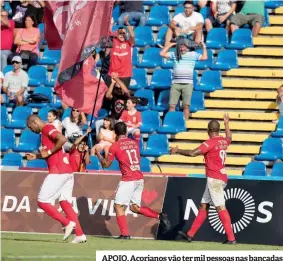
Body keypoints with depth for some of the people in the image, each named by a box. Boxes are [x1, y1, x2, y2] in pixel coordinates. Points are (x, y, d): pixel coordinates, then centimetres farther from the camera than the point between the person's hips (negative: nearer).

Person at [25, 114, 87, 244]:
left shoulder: (47, 129, -7)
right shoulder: (46, 132, 23)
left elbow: (62, 139, -24)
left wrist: (48, 152, -15)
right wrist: (36, 156, 22)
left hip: (58, 172, -10)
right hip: (67, 172, 10)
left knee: (42, 201, -4)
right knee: (65, 202, 6)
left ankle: (67, 223, -8)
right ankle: (80, 235, -1)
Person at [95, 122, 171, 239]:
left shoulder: (115, 146, -4)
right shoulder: (135, 143, 11)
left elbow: (106, 164, 5)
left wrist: (98, 154, 21)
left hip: (128, 180, -6)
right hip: (140, 179, 6)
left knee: (118, 206, 3)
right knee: (135, 207, 15)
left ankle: (125, 234, -5)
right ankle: (160, 216, -1)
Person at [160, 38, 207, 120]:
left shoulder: (193, 54, 12)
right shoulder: (174, 54, 14)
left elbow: (204, 57, 7)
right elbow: (162, 54, 12)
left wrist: (204, 47, 13)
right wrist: (170, 45, 15)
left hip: (188, 83, -1)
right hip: (175, 83, 1)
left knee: (186, 106, -4)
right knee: (172, 105, -4)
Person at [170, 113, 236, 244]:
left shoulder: (211, 142, -14)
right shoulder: (224, 141, 11)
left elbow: (193, 153, -20)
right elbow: (229, 138, 37)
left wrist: (177, 151, -6)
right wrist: (226, 124, 52)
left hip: (214, 179, -9)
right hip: (220, 178, 9)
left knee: (220, 207, -12)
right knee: (203, 206, 13)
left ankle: (231, 238, -18)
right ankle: (190, 235, 19)